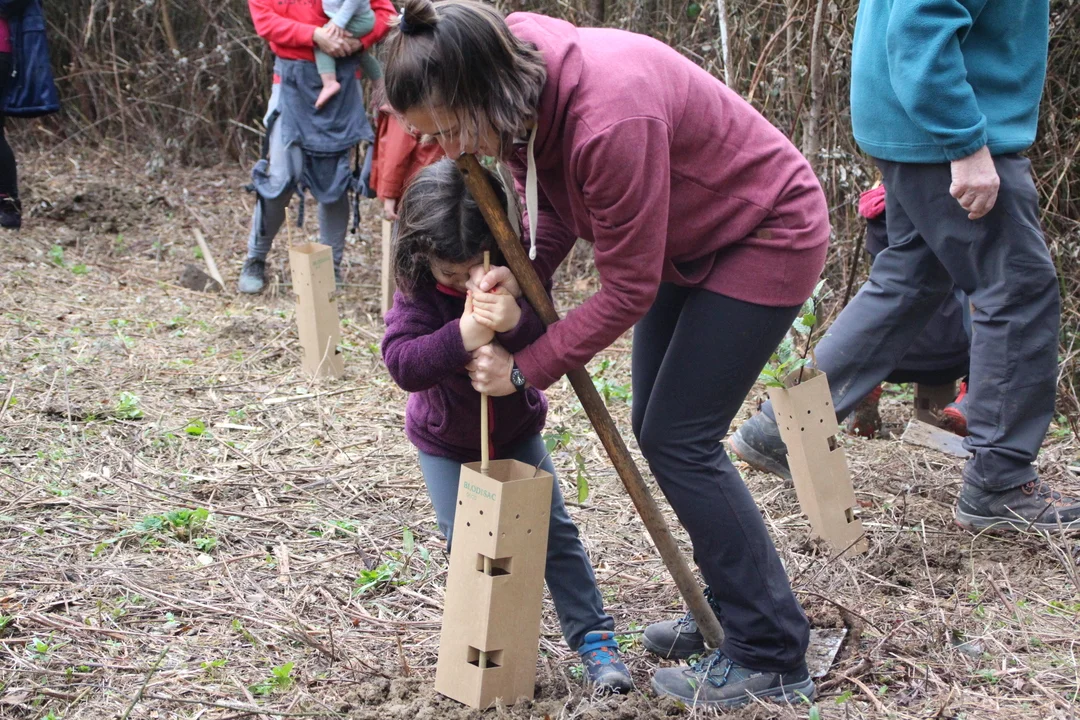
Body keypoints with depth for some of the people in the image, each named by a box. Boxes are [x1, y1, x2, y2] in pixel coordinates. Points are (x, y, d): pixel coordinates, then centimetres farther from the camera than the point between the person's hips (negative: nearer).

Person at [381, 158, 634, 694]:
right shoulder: (417, 289, -23)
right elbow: (400, 361, -34)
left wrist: (517, 323, -53)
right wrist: (461, 337, -51)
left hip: (516, 429, 0)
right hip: (445, 440, 0)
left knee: (553, 530, -3)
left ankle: (594, 638, 6)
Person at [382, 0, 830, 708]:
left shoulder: (609, 119, -38)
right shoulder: (525, 88, -14)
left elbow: (628, 291, -28)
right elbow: (555, 199, 1)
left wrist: (523, 368, -20)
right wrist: (522, 268, -19)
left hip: (765, 236, -9)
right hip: (683, 240, 9)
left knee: (680, 439, -10)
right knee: (656, 429, 11)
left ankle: (771, 658, 0)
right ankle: (731, 605, 26)